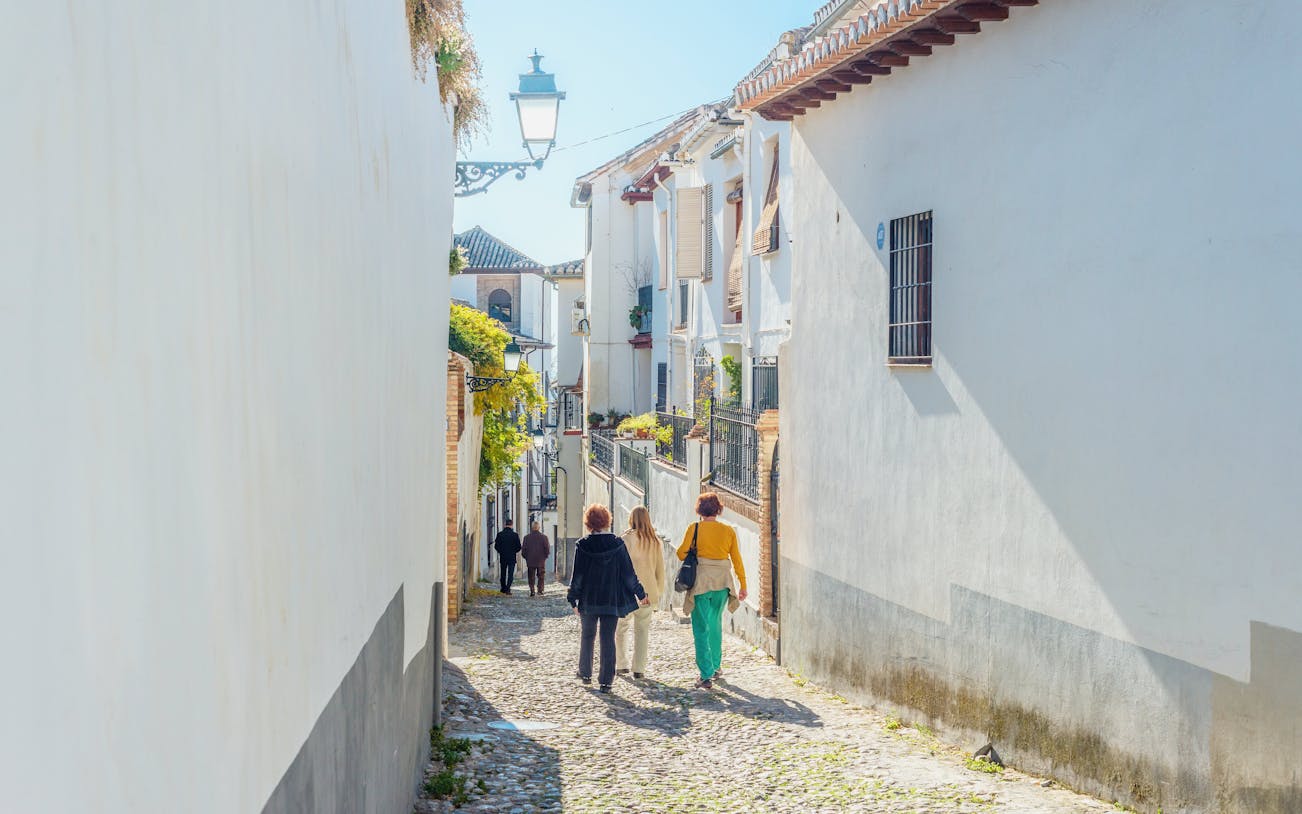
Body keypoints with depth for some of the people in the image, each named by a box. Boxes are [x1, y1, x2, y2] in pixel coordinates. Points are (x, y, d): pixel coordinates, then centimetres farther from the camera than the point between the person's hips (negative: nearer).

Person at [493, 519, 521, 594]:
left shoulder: (499, 534, -5)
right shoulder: (515, 535, -9)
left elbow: (496, 546, -2)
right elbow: (518, 547, -5)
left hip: (502, 558, 2)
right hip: (512, 558, -2)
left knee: (503, 574, 15)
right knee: (510, 574, 1)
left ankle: (503, 588, 22)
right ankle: (508, 588, -12)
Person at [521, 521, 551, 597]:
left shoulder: (527, 537, -3)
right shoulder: (544, 537, -5)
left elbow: (523, 549, -1)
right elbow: (547, 548, -5)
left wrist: (526, 557, 12)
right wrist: (545, 556, 10)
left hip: (530, 561, 0)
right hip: (541, 561, 0)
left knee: (531, 577, 7)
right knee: (540, 577, 9)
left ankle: (531, 591, 0)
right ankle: (540, 590, 4)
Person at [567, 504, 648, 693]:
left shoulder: (582, 545, -8)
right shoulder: (617, 544, -6)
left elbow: (577, 575, -6)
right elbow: (628, 572, -2)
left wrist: (573, 599, 3)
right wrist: (640, 593, 9)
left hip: (588, 599, 0)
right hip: (612, 599, 0)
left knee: (587, 635, 19)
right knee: (608, 639, 3)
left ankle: (585, 673, 28)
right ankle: (606, 681, 0)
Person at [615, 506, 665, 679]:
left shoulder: (627, 538, -9)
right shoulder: (655, 541, 4)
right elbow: (660, 570, 9)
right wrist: (657, 593, 17)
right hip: (648, 593, 3)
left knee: (621, 628, 12)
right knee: (642, 630, 8)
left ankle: (621, 665, 12)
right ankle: (639, 669, 6)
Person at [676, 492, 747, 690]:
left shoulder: (694, 528, -6)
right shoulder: (728, 530, 2)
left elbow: (682, 553, -5)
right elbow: (737, 559, 5)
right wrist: (743, 585, 12)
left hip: (701, 581, -3)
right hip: (722, 583, 3)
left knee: (701, 629, 0)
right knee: (715, 624, 23)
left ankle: (707, 675, -9)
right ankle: (716, 667, 32)